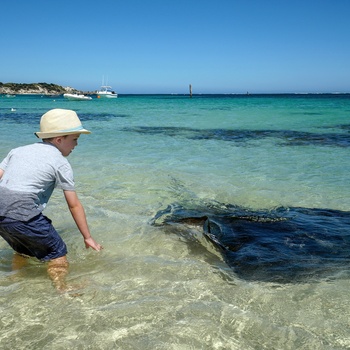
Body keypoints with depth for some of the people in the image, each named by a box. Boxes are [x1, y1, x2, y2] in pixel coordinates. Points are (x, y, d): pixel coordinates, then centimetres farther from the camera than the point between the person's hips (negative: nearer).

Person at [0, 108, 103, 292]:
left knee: (23, 249, 30)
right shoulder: (60, 162, 2)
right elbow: (74, 205, 3)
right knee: (57, 252, 9)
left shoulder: (18, 150, 19)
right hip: (22, 215, -7)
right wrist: (87, 237, 10)